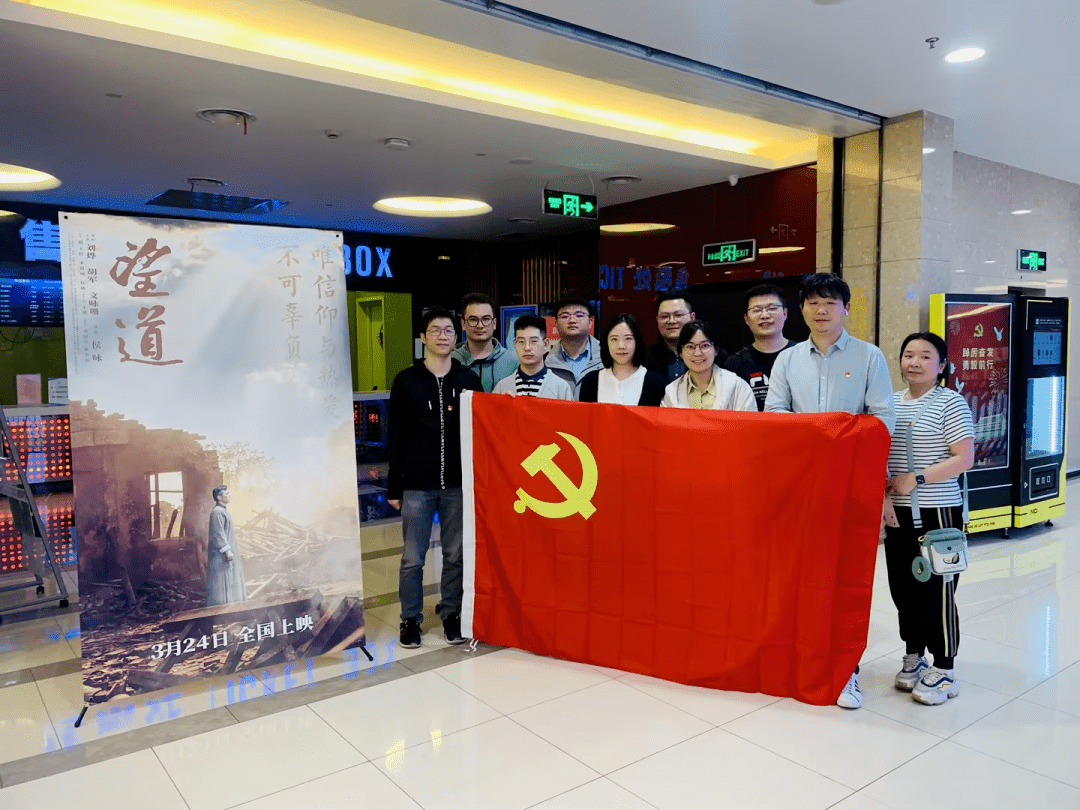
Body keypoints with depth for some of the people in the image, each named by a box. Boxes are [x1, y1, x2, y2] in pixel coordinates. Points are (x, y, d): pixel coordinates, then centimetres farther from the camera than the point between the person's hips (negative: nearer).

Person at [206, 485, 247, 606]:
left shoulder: (223, 510, 14)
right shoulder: (217, 512, -18)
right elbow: (218, 533, -21)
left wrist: (234, 546, 22)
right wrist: (227, 550, -22)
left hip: (227, 547, 10)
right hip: (220, 553, -10)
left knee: (229, 579, 14)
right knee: (222, 579, -6)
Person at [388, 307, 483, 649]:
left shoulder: (469, 380, 4)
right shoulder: (406, 381, 1)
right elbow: (397, 438, 1)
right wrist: (394, 487, -1)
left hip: (459, 483, 1)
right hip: (417, 485, -1)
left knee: (456, 555, 9)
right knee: (413, 558, 5)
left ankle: (451, 613, 26)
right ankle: (410, 618, 21)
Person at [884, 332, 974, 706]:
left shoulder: (950, 402, -7)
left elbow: (964, 458, -14)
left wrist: (916, 478, -19)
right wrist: (883, 494, -2)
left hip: (937, 512, -6)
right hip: (897, 512, 6)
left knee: (937, 589, 0)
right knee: (902, 586, 12)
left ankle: (944, 670, 14)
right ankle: (913, 656, 29)